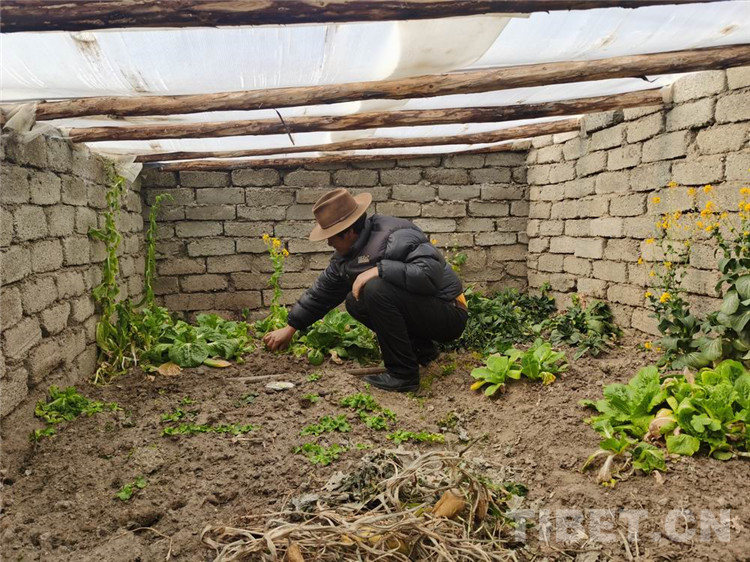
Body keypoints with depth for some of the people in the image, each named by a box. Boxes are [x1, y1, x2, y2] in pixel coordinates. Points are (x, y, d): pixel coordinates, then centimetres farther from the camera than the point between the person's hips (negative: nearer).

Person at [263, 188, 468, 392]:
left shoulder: (397, 238, -23)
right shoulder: (347, 254, 5)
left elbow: (430, 273, -36)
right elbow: (323, 290, 13)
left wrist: (379, 270, -34)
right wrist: (290, 328, 16)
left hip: (449, 314, -9)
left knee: (377, 289, -28)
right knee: (355, 302, 7)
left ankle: (403, 374, -17)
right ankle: (421, 348, 11)